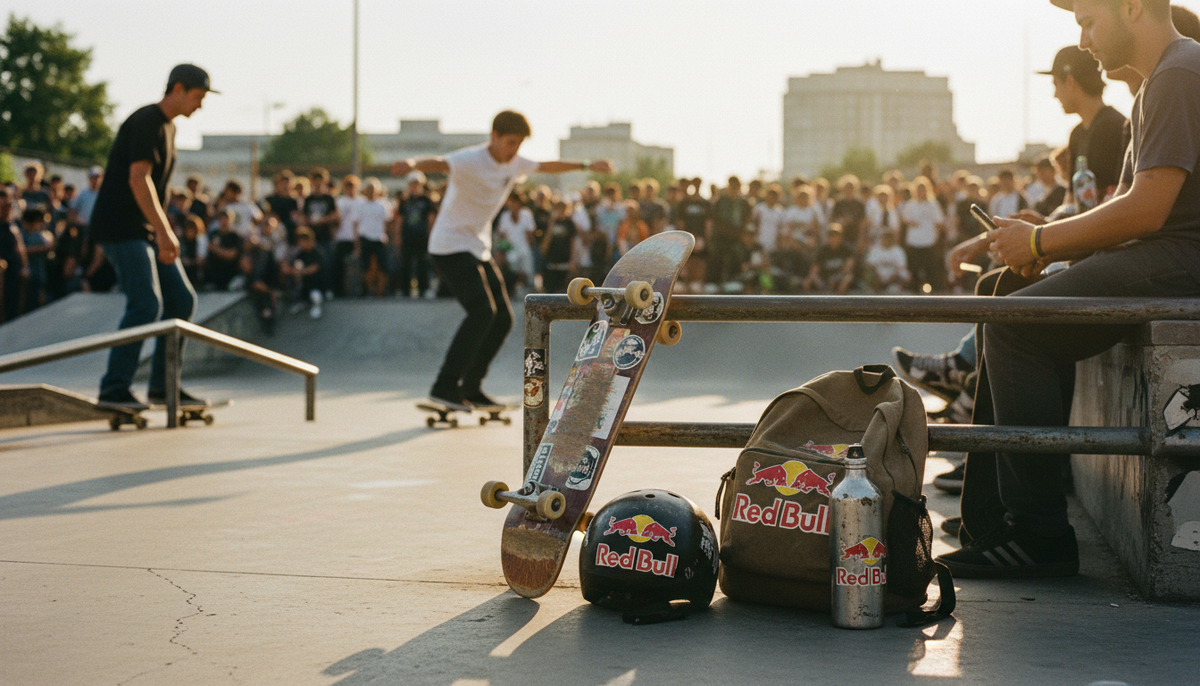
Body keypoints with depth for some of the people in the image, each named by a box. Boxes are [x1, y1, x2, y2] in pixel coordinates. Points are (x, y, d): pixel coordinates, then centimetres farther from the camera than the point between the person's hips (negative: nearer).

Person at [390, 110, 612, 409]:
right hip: (451, 246, -9)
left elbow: (547, 167, 26)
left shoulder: (514, 164, 6)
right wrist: (412, 164, -64)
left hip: (479, 249, 9)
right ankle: (444, 387, -24)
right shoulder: (470, 161, -20)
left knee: (503, 319, 6)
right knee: (482, 312, -25)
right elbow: (440, 163, -42)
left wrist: (587, 166, 34)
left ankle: (471, 387, 16)